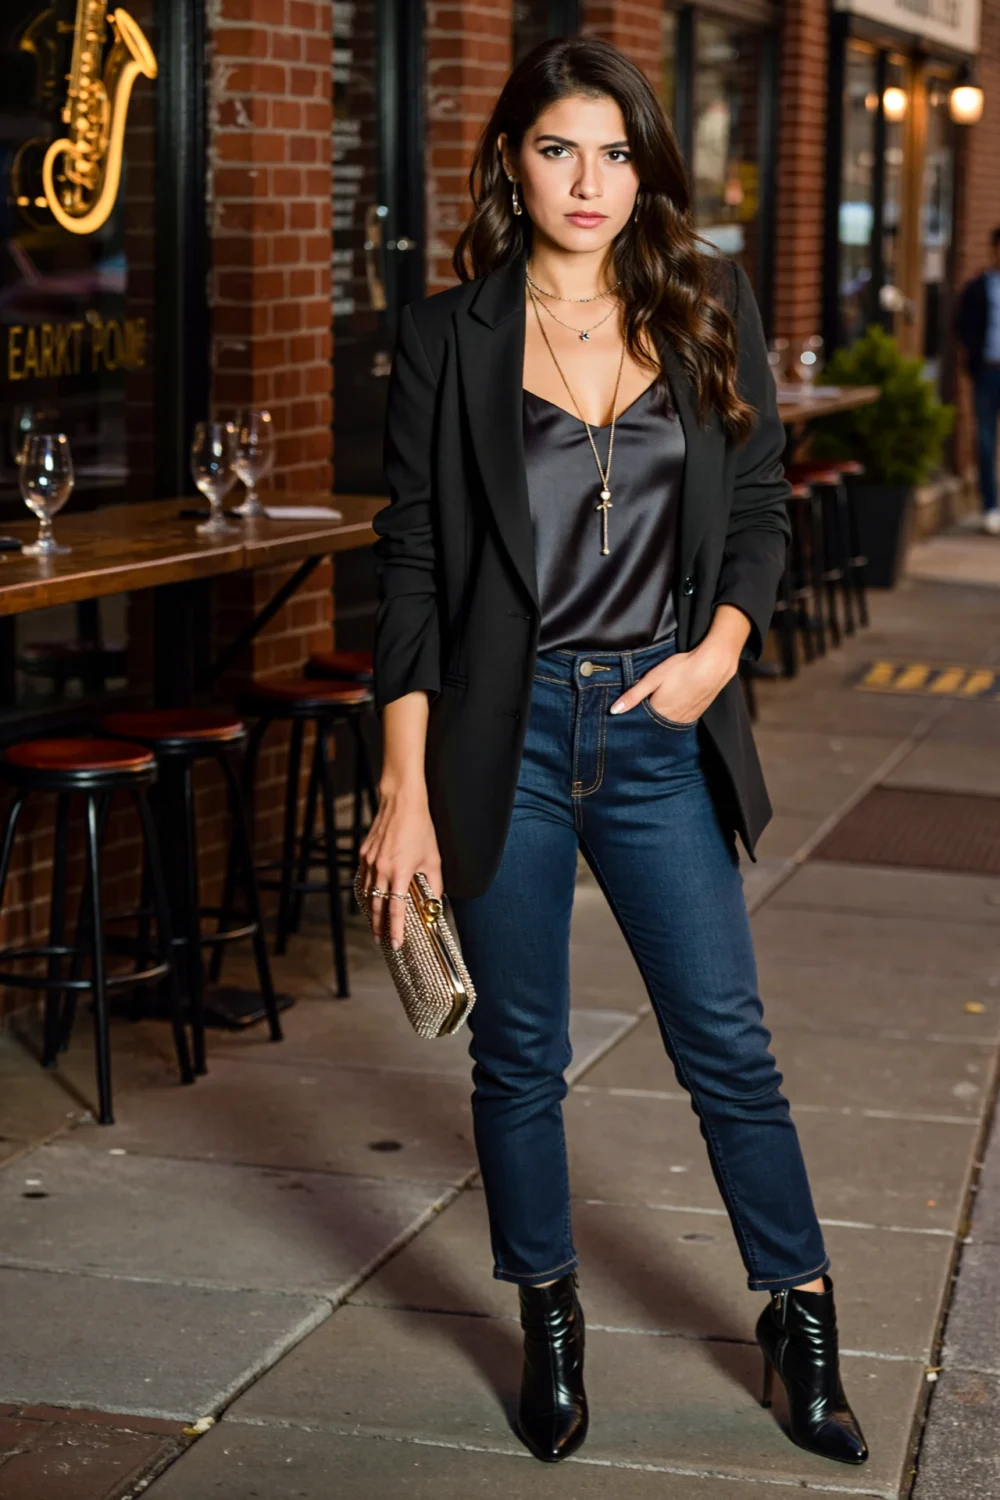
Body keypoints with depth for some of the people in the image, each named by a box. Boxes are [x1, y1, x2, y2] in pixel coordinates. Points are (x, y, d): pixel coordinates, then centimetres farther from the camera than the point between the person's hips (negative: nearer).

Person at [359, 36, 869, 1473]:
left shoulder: (711, 313, 4)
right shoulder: (448, 336, -2)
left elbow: (759, 508, 10)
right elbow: (412, 562, -4)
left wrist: (721, 648, -9)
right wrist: (404, 788, -9)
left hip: (659, 729, 1)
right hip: (504, 733, -1)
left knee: (728, 1044, 6)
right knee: (520, 1055, 10)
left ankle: (802, 1317, 23)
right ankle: (550, 1325, 28)